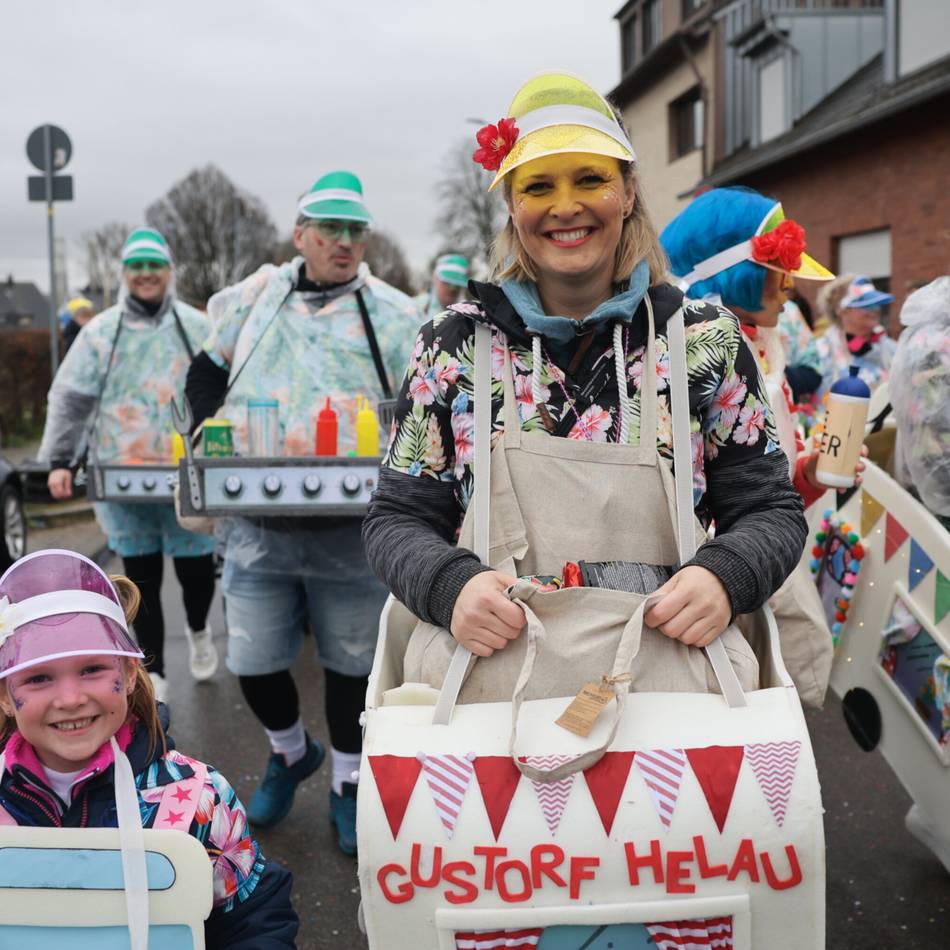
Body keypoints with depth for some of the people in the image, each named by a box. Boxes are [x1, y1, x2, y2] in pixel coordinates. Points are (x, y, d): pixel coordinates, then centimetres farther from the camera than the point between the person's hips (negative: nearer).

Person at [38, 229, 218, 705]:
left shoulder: (196, 327, 3)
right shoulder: (101, 331, 4)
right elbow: (69, 398, 4)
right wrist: (59, 460, -2)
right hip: (124, 481, 1)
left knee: (194, 565, 4)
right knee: (141, 576, 7)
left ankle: (198, 630, 38)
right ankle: (153, 674, 20)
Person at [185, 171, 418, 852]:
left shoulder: (393, 315, 1)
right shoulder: (255, 298, 8)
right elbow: (206, 376, 17)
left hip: (352, 530, -2)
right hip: (258, 523, 2)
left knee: (350, 662, 11)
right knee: (253, 662, 9)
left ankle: (348, 785, 32)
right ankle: (291, 752, 39)